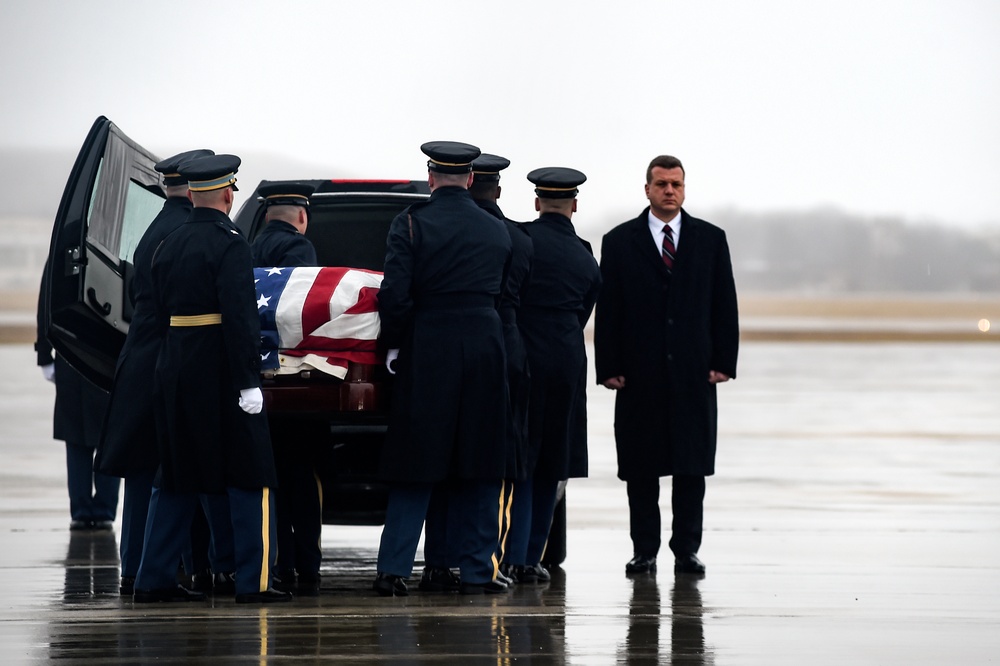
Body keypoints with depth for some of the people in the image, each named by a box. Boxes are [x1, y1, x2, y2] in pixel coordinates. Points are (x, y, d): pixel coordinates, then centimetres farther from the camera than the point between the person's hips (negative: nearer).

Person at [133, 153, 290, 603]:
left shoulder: (168, 246, 11)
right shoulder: (228, 243, -12)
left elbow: (160, 311, 14)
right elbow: (239, 316, -19)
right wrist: (249, 381, -20)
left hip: (176, 371, 7)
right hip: (221, 375, -7)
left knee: (176, 479, 13)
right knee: (251, 478, 0)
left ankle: (154, 578, 12)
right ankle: (254, 580, -3)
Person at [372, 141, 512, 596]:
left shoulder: (412, 223, -5)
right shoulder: (497, 231, 8)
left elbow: (394, 293, -12)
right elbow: (506, 296, 13)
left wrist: (394, 345, 0)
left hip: (427, 353, -2)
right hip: (485, 351, 2)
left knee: (415, 465, 2)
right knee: (478, 467, 9)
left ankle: (393, 570, -1)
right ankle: (477, 570, 9)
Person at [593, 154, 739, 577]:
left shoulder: (711, 240, 9)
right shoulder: (619, 242, 6)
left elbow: (724, 306, 7)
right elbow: (607, 311, 3)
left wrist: (723, 362, -1)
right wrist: (609, 367, -5)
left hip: (693, 372, 1)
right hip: (640, 375, -1)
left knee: (692, 465, 1)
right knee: (641, 467, 2)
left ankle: (686, 550, 6)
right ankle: (644, 551, 7)